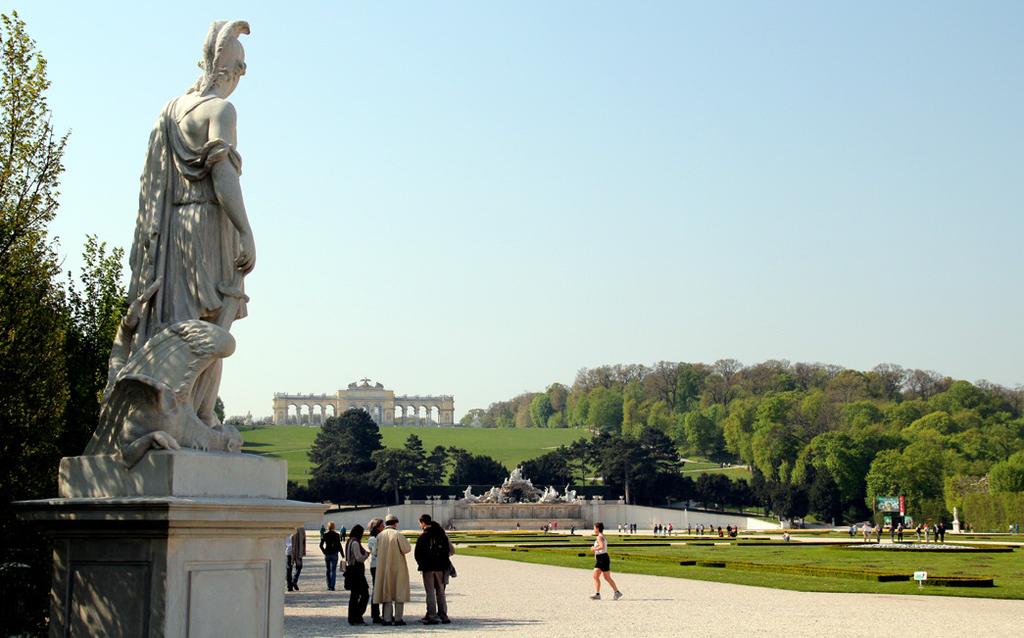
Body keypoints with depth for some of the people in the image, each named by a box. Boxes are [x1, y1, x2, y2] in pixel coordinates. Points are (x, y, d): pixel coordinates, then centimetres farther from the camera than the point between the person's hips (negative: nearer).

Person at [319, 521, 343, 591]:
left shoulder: (324, 535, -1)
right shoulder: (336, 535, -6)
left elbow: (321, 545, -3)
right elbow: (339, 545, -6)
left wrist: (324, 552, 6)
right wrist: (342, 554, 0)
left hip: (327, 554, 2)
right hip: (334, 554, -2)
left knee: (328, 570, 13)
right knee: (333, 570, 1)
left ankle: (329, 586, 14)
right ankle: (332, 586, -8)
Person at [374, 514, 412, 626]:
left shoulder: (380, 535, 1)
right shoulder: (397, 534, -12)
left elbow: (377, 551, 4)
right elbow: (407, 549, -15)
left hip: (383, 568, 4)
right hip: (398, 567, -4)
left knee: (386, 592, 11)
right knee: (399, 592, 5)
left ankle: (387, 618, 8)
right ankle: (398, 618, 4)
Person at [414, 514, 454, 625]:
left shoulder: (422, 537, -10)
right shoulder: (442, 535, 4)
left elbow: (417, 554, -10)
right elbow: (448, 550, 6)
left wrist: (421, 564, 5)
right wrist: (443, 563, 13)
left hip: (428, 568, -4)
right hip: (441, 567, 4)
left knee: (430, 592, 0)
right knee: (440, 591, 12)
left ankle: (432, 616, -3)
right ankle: (443, 615, 11)